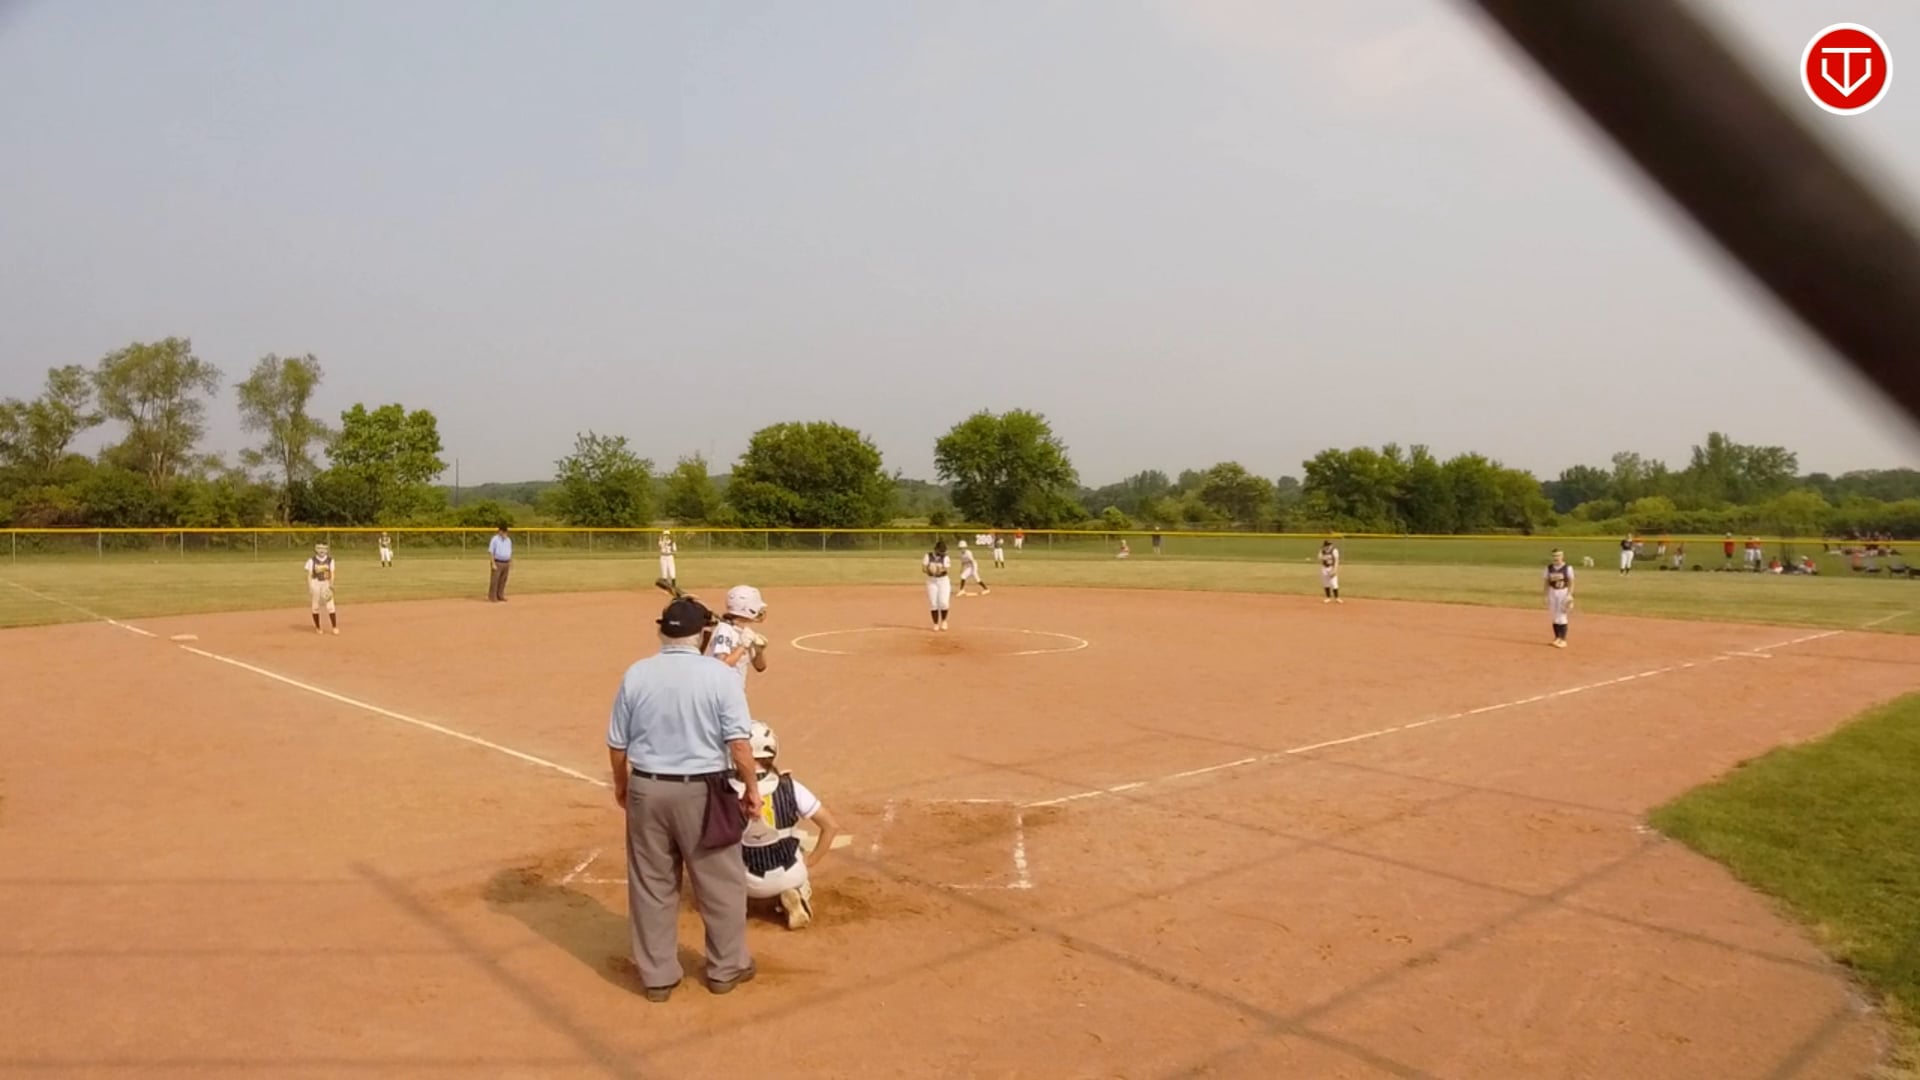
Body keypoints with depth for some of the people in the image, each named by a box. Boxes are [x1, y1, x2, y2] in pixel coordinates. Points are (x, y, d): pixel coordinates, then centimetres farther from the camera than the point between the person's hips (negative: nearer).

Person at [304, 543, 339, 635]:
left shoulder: (330, 560, 7)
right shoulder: (312, 561, 1)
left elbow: (332, 574, 4)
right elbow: (309, 575, -1)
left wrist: (331, 585, -9)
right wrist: (309, 588, -8)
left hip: (326, 584, 1)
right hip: (315, 583, -1)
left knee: (330, 606, -6)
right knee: (315, 607, 4)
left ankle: (335, 627, -1)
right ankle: (317, 628, 16)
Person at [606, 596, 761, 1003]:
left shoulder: (636, 674, -2)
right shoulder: (719, 674, -11)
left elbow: (617, 742, 4)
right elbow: (738, 742, -14)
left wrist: (621, 785, 20)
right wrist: (751, 787, -2)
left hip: (647, 789, 3)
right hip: (701, 791, -2)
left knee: (651, 885, 14)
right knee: (720, 883, 14)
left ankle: (657, 976, 24)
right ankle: (726, 967, 27)